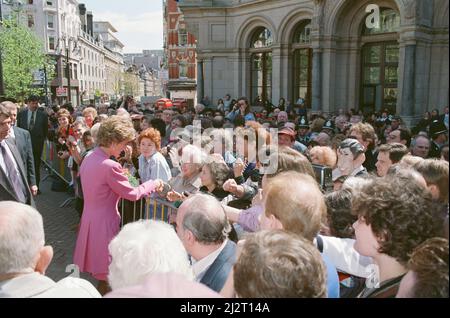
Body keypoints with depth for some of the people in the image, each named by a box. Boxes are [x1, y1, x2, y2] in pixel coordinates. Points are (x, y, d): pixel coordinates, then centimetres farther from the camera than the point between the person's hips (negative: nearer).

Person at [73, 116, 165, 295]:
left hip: (89, 218, 9)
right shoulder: (110, 166, -25)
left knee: (98, 268, 22)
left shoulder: (89, 159, 3)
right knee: (106, 273, 7)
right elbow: (132, 194, -16)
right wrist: (152, 184, -2)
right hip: (104, 222, -9)